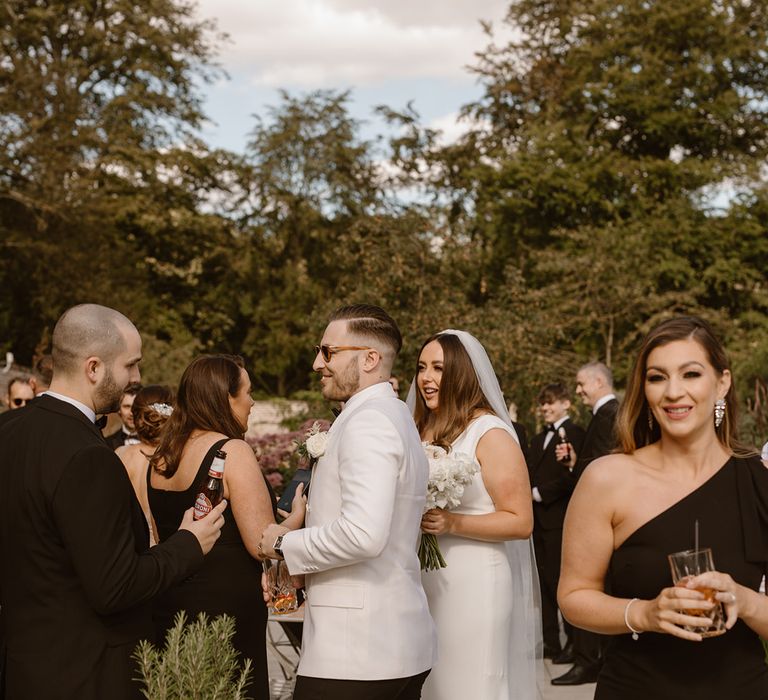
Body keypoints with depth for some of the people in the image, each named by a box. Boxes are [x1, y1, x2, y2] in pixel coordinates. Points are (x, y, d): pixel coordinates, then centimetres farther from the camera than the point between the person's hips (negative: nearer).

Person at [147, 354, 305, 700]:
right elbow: (263, 545, -19)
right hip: (226, 617, -8)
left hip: (168, 616, 8)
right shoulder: (233, 451, -15)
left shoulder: (160, 457, 7)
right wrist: (298, 513, -2)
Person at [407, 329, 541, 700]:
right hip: (424, 582, 7)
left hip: (473, 584, -6)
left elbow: (520, 522, -14)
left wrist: (451, 523, -23)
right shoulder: (423, 430, 11)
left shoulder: (490, 433, -10)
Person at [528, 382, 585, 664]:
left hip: (559, 518, -8)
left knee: (562, 582, -7)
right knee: (545, 582, 10)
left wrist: (540, 492, -13)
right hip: (539, 519, 8)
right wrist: (529, 496, 3)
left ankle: (575, 643, 1)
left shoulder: (574, 434, -7)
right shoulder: (539, 439, 21)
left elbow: (571, 476, -17)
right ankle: (550, 642, 15)